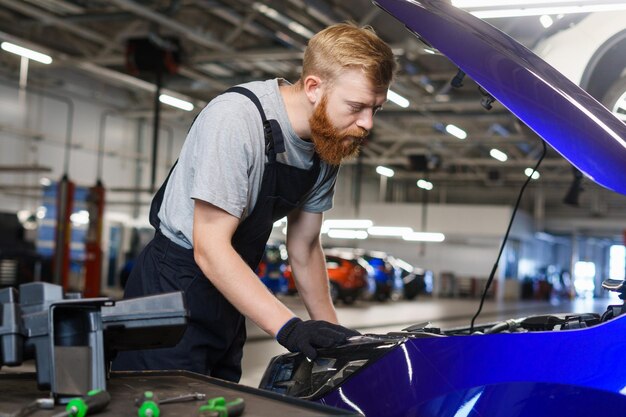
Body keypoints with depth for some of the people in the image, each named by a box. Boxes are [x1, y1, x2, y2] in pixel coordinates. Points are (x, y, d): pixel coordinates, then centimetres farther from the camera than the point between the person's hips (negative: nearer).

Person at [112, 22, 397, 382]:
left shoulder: (330, 142, 0)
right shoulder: (235, 118, -25)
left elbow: (305, 248, 11)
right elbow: (210, 248, -28)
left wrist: (333, 334, 8)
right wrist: (289, 328, -34)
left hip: (228, 300, 8)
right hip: (174, 286, -7)